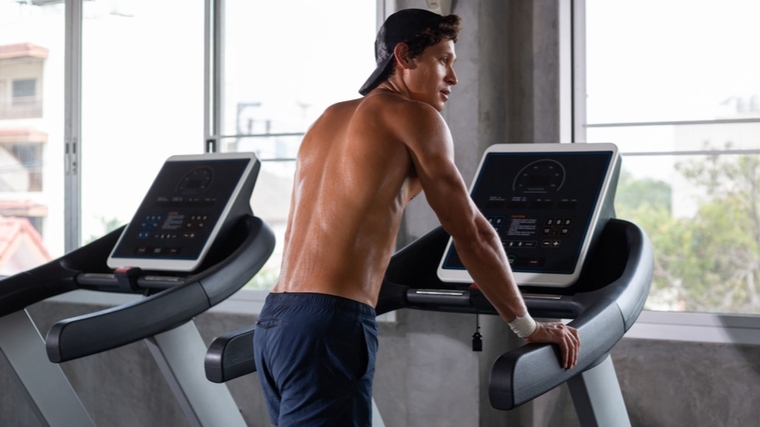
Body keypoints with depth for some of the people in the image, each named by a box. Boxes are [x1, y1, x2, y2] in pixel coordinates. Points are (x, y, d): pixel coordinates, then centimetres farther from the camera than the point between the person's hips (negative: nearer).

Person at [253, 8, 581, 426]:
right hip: (329, 328, -8)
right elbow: (472, 234, -1)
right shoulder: (417, 117, 0)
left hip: (273, 321, 9)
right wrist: (529, 328, 8)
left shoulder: (327, 119, 22)